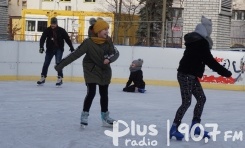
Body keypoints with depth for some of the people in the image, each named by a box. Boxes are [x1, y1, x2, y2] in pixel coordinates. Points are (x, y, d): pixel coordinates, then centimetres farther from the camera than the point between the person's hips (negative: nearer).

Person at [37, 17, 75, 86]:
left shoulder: (61, 30, -7)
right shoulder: (47, 30, -5)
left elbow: (67, 39, -3)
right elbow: (42, 38, -12)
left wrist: (71, 47, -5)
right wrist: (41, 47, -26)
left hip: (59, 49, -3)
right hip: (50, 49, 3)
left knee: (58, 63, -15)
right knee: (46, 63, 6)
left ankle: (60, 78, -13)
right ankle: (43, 77, 18)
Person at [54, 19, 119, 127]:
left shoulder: (108, 42, -6)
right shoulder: (89, 43, -21)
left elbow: (116, 53, -2)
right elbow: (75, 54, -23)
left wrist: (109, 59, -24)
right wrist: (61, 65, -25)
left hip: (104, 71, 5)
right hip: (91, 71, -5)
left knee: (104, 94, 14)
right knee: (91, 93, -15)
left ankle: (105, 117, 28)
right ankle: (84, 116, 0)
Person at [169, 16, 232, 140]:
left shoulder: (197, 40, 13)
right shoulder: (201, 43, -18)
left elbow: (208, 60, 20)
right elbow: (209, 61, -19)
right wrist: (225, 72, -14)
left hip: (191, 74, 10)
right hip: (185, 74, -10)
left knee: (201, 99, 12)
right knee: (187, 102, -10)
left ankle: (195, 126, 18)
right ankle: (174, 128, -7)